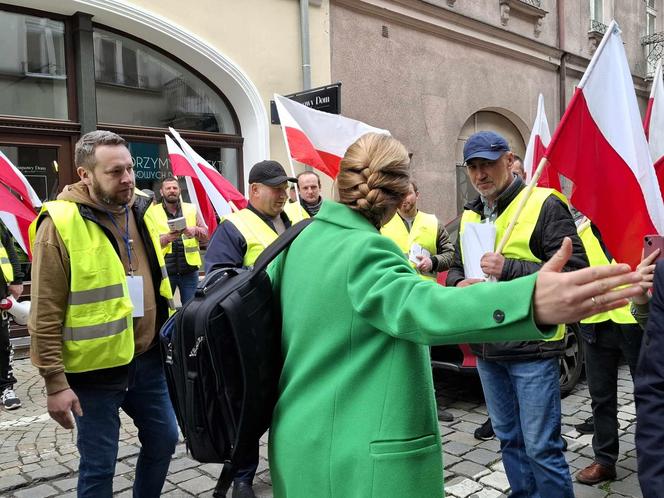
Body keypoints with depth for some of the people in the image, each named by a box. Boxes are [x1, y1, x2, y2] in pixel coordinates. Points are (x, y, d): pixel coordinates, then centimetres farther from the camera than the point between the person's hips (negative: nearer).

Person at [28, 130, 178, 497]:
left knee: (163, 439, 18)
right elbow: (46, 314, -14)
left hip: (147, 358, 6)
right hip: (96, 366, -6)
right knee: (99, 464, 9)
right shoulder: (60, 224, -14)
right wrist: (55, 381, -14)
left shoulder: (142, 211, 4)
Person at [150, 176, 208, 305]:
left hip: (189, 270, 2)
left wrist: (195, 230, -13)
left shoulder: (191, 209, 9)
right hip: (164, 271, -2)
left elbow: (205, 235, 8)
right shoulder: (154, 212, 1)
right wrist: (167, 238, -24)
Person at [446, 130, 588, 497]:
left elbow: (574, 270, -15)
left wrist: (509, 268, -23)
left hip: (531, 347, -6)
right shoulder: (470, 216, 12)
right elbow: (455, 268, 21)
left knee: (541, 446, 1)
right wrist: (458, 284, -3)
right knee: (509, 439, 18)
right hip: (486, 347, 7)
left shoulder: (544, 205, -9)